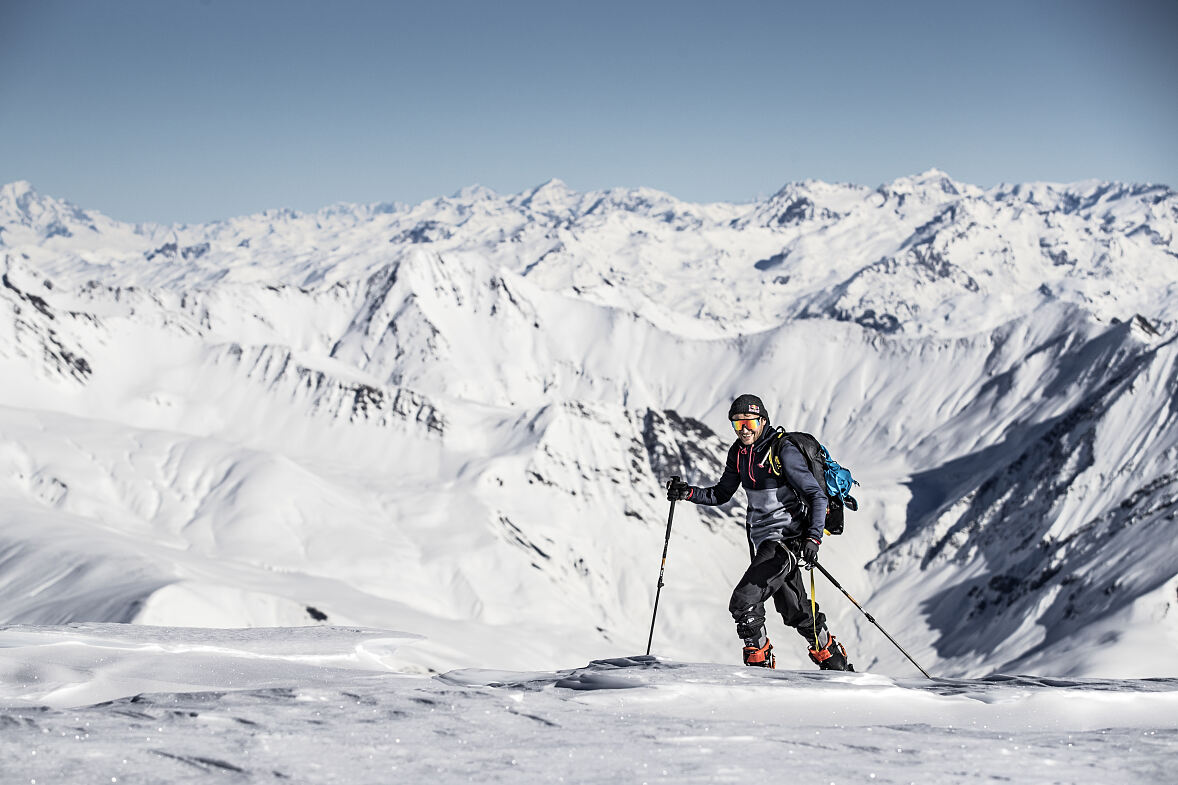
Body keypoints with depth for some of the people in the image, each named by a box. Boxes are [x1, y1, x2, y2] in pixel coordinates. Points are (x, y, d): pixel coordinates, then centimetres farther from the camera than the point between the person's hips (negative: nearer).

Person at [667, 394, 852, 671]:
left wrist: (813, 537, -29)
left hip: (787, 539, -8)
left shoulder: (783, 451, -18)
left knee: (743, 601, -18)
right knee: (795, 611, 15)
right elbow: (722, 494, 15)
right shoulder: (739, 452, 4)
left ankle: (760, 664, -3)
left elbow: (817, 495, -17)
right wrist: (688, 492, 0)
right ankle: (838, 666, 29)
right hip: (762, 541, 8)